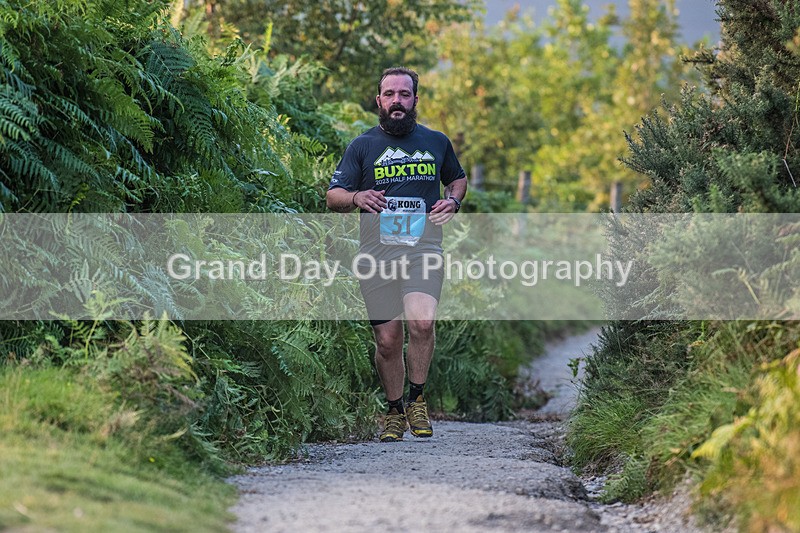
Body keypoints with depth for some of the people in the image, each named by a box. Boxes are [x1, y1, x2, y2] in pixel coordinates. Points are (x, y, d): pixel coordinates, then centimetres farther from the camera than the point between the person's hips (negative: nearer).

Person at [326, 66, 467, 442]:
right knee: (387, 340, 2)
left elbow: (457, 179, 29)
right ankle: (395, 411, 22)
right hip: (377, 252, 1)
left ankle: (417, 398, -3)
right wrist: (356, 197, -18)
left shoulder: (437, 142, 12)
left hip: (423, 248, -1)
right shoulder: (362, 146, 8)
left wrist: (453, 201, 6)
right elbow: (333, 197, 5)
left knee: (421, 322, -24)